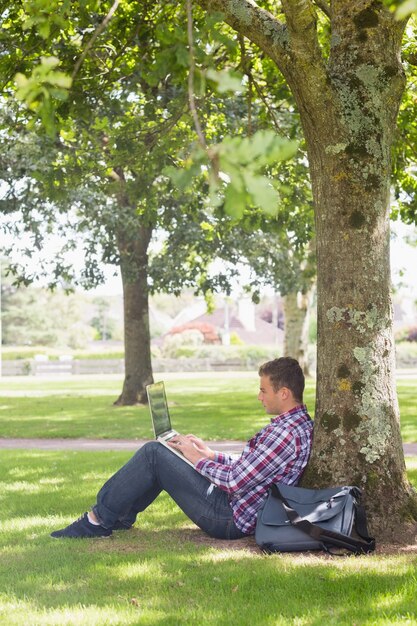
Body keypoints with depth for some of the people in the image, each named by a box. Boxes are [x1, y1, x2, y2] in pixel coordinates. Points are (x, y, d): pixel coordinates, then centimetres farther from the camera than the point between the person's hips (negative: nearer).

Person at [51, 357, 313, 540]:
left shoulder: (285, 434, -24)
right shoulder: (299, 421, 10)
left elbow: (237, 482, -24)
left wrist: (199, 460, -9)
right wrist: (211, 454, 11)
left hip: (229, 520, -10)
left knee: (153, 454, -9)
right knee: (158, 454, 17)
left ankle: (99, 521, 2)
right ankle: (121, 518, 23)